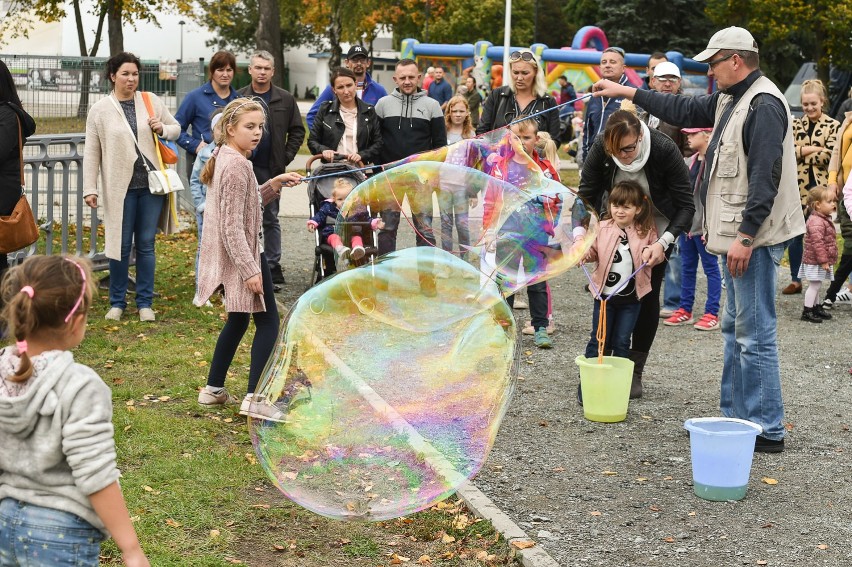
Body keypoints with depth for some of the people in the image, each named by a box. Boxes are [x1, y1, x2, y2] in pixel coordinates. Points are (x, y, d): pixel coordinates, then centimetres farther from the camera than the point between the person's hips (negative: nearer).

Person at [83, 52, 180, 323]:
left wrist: (162, 129, -7)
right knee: (121, 245, 3)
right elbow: (91, 153, 0)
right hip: (120, 187, -2)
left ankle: (145, 302, 15)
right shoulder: (100, 110, 0)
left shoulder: (151, 101, 6)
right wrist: (90, 188, -5)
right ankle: (117, 302, 16)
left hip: (151, 184, 2)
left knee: (146, 244, 6)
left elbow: (176, 128, 16)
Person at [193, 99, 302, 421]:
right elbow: (232, 225, -23)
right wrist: (249, 270, -25)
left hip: (231, 256, 10)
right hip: (241, 254, -10)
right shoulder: (237, 166, -19)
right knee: (267, 322, -6)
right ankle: (255, 399, -10)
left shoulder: (224, 158, 11)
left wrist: (274, 185, 10)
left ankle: (213, 389, 26)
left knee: (238, 320, 19)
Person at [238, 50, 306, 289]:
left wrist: (286, 157, 0)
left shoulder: (285, 99, 5)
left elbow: (297, 131, 9)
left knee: (271, 219, 7)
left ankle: (272, 268, 12)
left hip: (272, 170, 1)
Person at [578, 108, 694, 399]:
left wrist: (663, 243, -36)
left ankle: (635, 371, 8)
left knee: (648, 296, 0)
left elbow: (686, 205, -25)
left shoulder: (664, 149, -32)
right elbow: (586, 194, -14)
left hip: (656, 230, -2)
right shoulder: (601, 148, -26)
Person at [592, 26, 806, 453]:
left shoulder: (763, 106, -15)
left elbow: (765, 179, -22)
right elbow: (684, 111, 28)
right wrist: (627, 92, 28)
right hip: (737, 236, 11)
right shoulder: (730, 100, 16)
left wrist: (745, 236, -24)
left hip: (754, 238, -11)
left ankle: (766, 431, -3)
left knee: (754, 334, -8)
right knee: (736, 329, 15)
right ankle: (735, 418, 24)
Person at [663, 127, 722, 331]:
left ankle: (712, 314, 7)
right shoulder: (689, 162, 10)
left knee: (710, 268, 2)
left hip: (705, 227, -8)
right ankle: (685, 309, 23)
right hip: (686, 223, 8)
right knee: (687, 267, 14)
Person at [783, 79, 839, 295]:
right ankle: (795, 280, 14)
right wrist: (813, 149, -12)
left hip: (820, 187, -3)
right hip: (798, 186, 3)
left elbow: (827, 157, -11)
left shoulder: (833, 126, 1)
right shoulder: (795, 125, 12)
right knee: (795, 234, 4)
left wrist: (801, 153, -5)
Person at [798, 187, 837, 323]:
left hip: (819, 261, 10)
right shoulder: (816, 222, -23)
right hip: (815, 261, -10)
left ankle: (816, 308, 26)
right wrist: (823, 260, -24)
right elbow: (817, 243, -27)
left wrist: (827, 259, 22)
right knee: (814, 285, -5)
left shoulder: (824, 219, 12)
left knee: (816, 286, 17)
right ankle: (807, 312, -1)